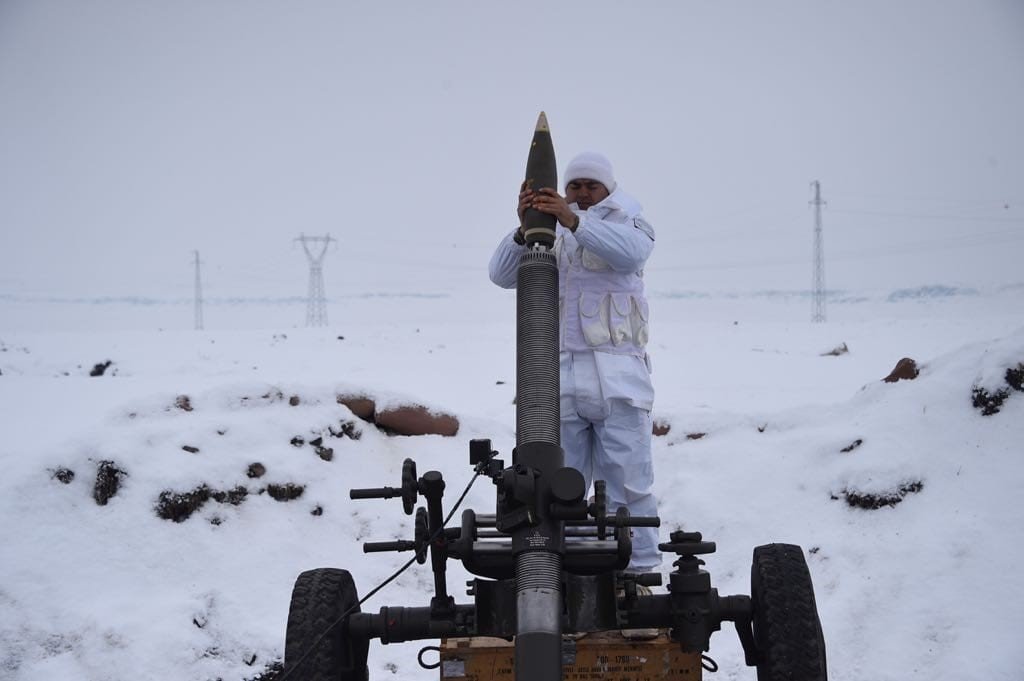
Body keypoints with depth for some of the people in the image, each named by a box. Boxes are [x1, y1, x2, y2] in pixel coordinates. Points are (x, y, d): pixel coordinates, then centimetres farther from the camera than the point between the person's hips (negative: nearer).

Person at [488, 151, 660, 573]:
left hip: (617, 376, -3)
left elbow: (631, 251, -14)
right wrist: (525, 227, -14)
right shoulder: (548, 236, 18)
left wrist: (575, 221, -27)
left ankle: (639, 572, -3)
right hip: (559, 378, 3)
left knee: (627, 482, -6)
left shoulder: (629, 224, 12)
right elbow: (502, 274, 3)